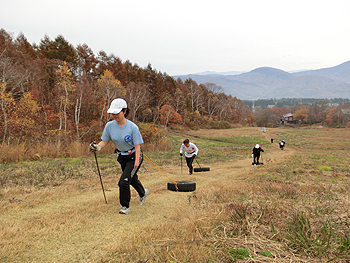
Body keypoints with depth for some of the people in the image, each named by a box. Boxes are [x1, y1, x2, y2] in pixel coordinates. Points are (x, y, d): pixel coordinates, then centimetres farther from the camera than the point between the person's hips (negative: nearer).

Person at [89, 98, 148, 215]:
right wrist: (97, 146, -26)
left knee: (123, 181, -17)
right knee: (132, 178, 25)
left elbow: (137, 146, -20)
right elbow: (105, 141, -4)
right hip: (122, 156, 6)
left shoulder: (132, 127, -24)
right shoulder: (109, 126, -12)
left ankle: (125, 206, 5)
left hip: (134, 156, -6)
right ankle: (143, 193, 56)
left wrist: (136, 162, -28)